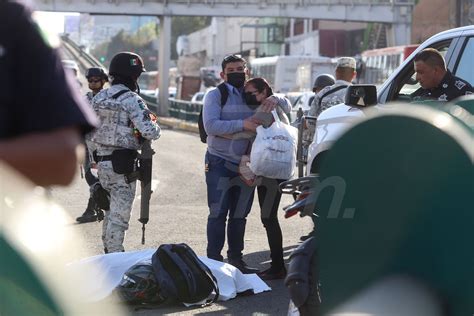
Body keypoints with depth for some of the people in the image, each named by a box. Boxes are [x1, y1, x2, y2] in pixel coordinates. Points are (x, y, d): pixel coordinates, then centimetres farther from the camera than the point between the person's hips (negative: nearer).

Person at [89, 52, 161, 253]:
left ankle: (107, 250, 29)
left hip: (101, 162, 8)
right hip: (122, 165, -7)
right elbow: (150, 132, -21)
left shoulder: (98, 98, 8)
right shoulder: (131, 100, -15)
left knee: (112, 208, 21)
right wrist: (154, 125, 1)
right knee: (119, 214, -2)